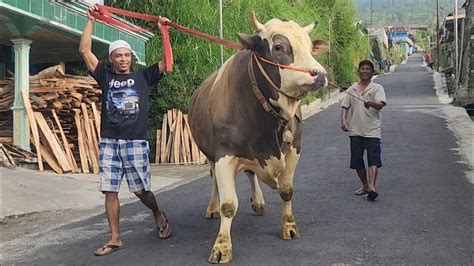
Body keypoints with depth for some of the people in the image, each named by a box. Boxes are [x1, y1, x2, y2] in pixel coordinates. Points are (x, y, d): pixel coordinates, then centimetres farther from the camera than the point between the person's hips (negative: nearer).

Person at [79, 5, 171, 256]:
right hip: (108, 143, 2)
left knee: (141, 190, 4)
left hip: (135, 143, -2)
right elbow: (84, 51, 5)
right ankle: (115, 238, 10)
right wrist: (91, 20, 3)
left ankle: (159, 215, 34)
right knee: (110, 191, 1)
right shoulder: (105, 77, 10)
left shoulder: (143, 77, 8)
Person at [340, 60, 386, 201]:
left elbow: (381, 104, -14)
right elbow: (345, 106, 11)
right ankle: (364, 185, 23)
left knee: (373, 159, -13)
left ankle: (372, 187, -18)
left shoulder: (377, 88, 2)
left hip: (372, 130, -4)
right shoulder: (352, 89, 13)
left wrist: (371, 103, -36)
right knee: (357, 160, 8)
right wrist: (343, 120, -7)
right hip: (355, 131, 4)